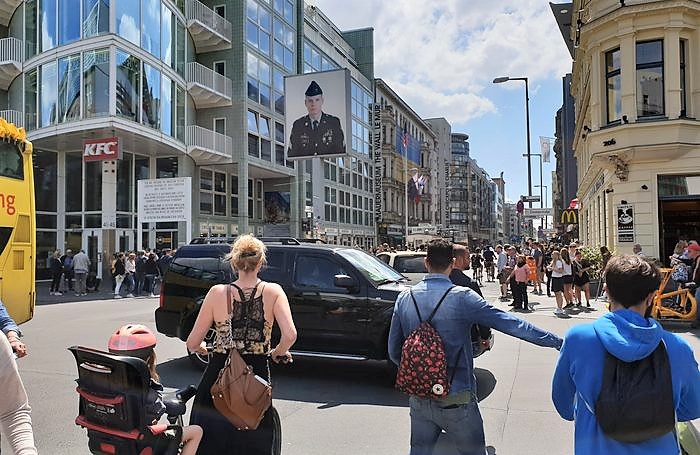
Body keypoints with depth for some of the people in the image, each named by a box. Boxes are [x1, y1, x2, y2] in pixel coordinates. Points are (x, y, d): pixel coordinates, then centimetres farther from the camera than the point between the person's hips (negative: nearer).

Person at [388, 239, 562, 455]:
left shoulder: (405, 298, -4)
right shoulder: (462, 297, -15)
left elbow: (394, 352, 3)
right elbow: (511, 324, -12)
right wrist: (557, 341, -4)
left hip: (419, 398, 4)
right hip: (456, 400, -3)